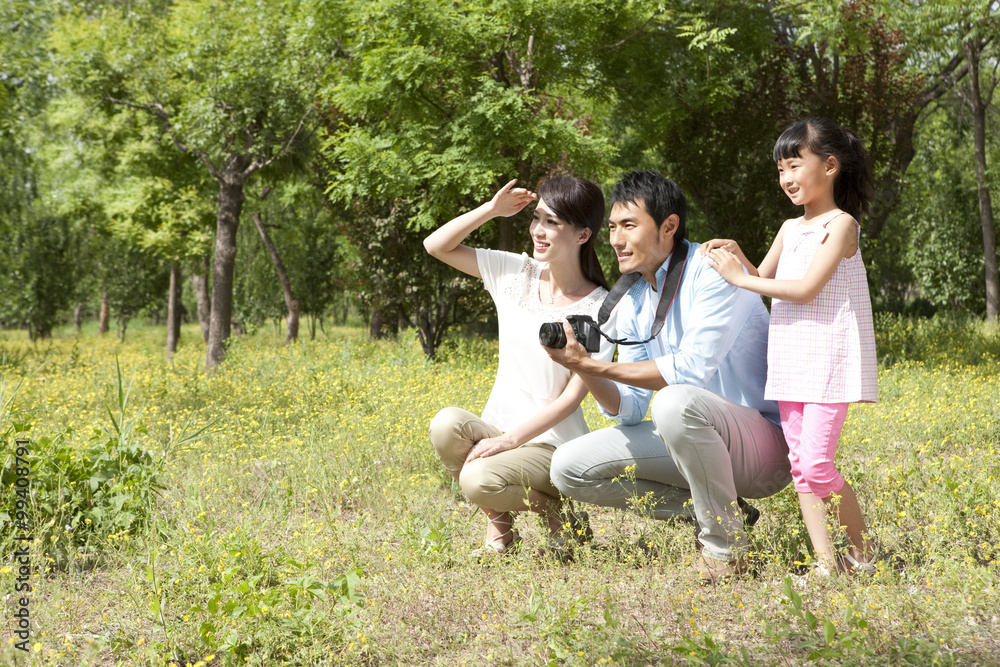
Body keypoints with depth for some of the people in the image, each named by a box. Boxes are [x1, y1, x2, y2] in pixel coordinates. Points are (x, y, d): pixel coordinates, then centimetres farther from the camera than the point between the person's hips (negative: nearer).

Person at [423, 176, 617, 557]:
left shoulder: (599, 309, -10)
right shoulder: (515, 274, 2)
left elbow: (572, 396, -14)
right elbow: (436, 246, 2)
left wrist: (510, 439, -21)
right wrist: (492, 209, -8)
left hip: (550, 444, -4)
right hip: (498, 429, 4)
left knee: (478, 480, -33)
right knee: (446, 424, -29)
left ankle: (560, 513, -1)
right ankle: (499, 521, -7)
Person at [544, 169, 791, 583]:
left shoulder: (714, 271, -15)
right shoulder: (631, 306, 7)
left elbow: (692, 369, -27)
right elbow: (630, 410, 3)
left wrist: (595, 365, -21)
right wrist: (585, 370, -17)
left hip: (766, 444, -7)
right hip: (694, 440, 8)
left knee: (676, 402, -38)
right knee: (569, 468, -4)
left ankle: (725, 546, -18)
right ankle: (716, 509, 1)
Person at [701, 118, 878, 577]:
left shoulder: (841, 224, -8)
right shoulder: (790, 229, 14)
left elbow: (806, 288, -17)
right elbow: (763, 280, 18)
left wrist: (738, 277, -13)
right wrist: (736, 256, -1)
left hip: (830, 361, -7)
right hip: (791, 362, 7)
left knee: (817, 464, -12)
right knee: (800, 465, 3)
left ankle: (863, 552, 6)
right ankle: (826, 563, 6)